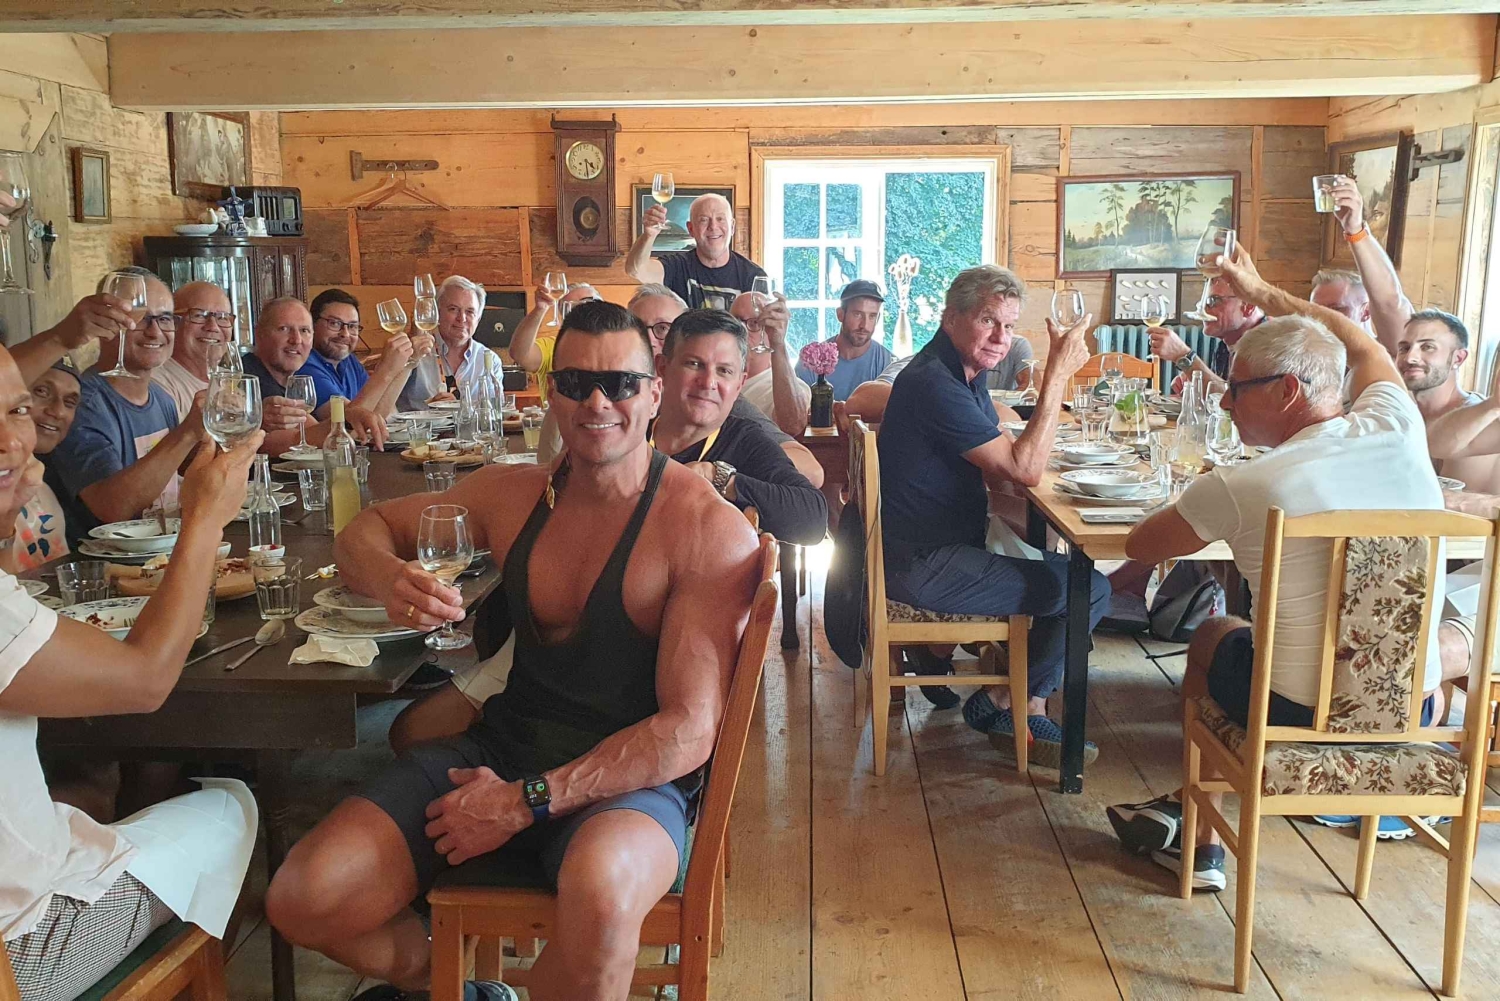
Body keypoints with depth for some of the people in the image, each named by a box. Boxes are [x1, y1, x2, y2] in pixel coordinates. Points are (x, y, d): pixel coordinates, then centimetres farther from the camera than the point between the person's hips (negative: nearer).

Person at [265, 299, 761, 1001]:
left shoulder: (710, 529, -12)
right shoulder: (512, 494, 4)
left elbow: (688, 731, -15)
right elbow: (364, 530, 18)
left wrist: (529, 800, -19)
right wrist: (389, 578, -8)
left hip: (631, 778, -4)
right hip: (501, 747, 5)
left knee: (600, 893, -39)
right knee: (301, 900, -12)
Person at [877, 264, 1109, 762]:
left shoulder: (965, 374, 13)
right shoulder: (934, 384, -21)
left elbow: (998, 471, 8)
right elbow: (1024, 469, -22)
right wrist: (1058, 373, -20)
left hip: (946, 549, 11)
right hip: (922, 566, -11)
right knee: (1089, 591, -10)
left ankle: (1027, 709, 14)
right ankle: (1002, 706, 8)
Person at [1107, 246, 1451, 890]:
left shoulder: (1241, 489, -22)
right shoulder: (1399, 432, -8)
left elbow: (1139, 546, -4)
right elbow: (1364, 348, 15)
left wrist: (1198, 512, 15)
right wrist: (1264, 295, 26)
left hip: (1300, 711, -5)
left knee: (1212, 636, 25)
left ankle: (1199, 842, 34)